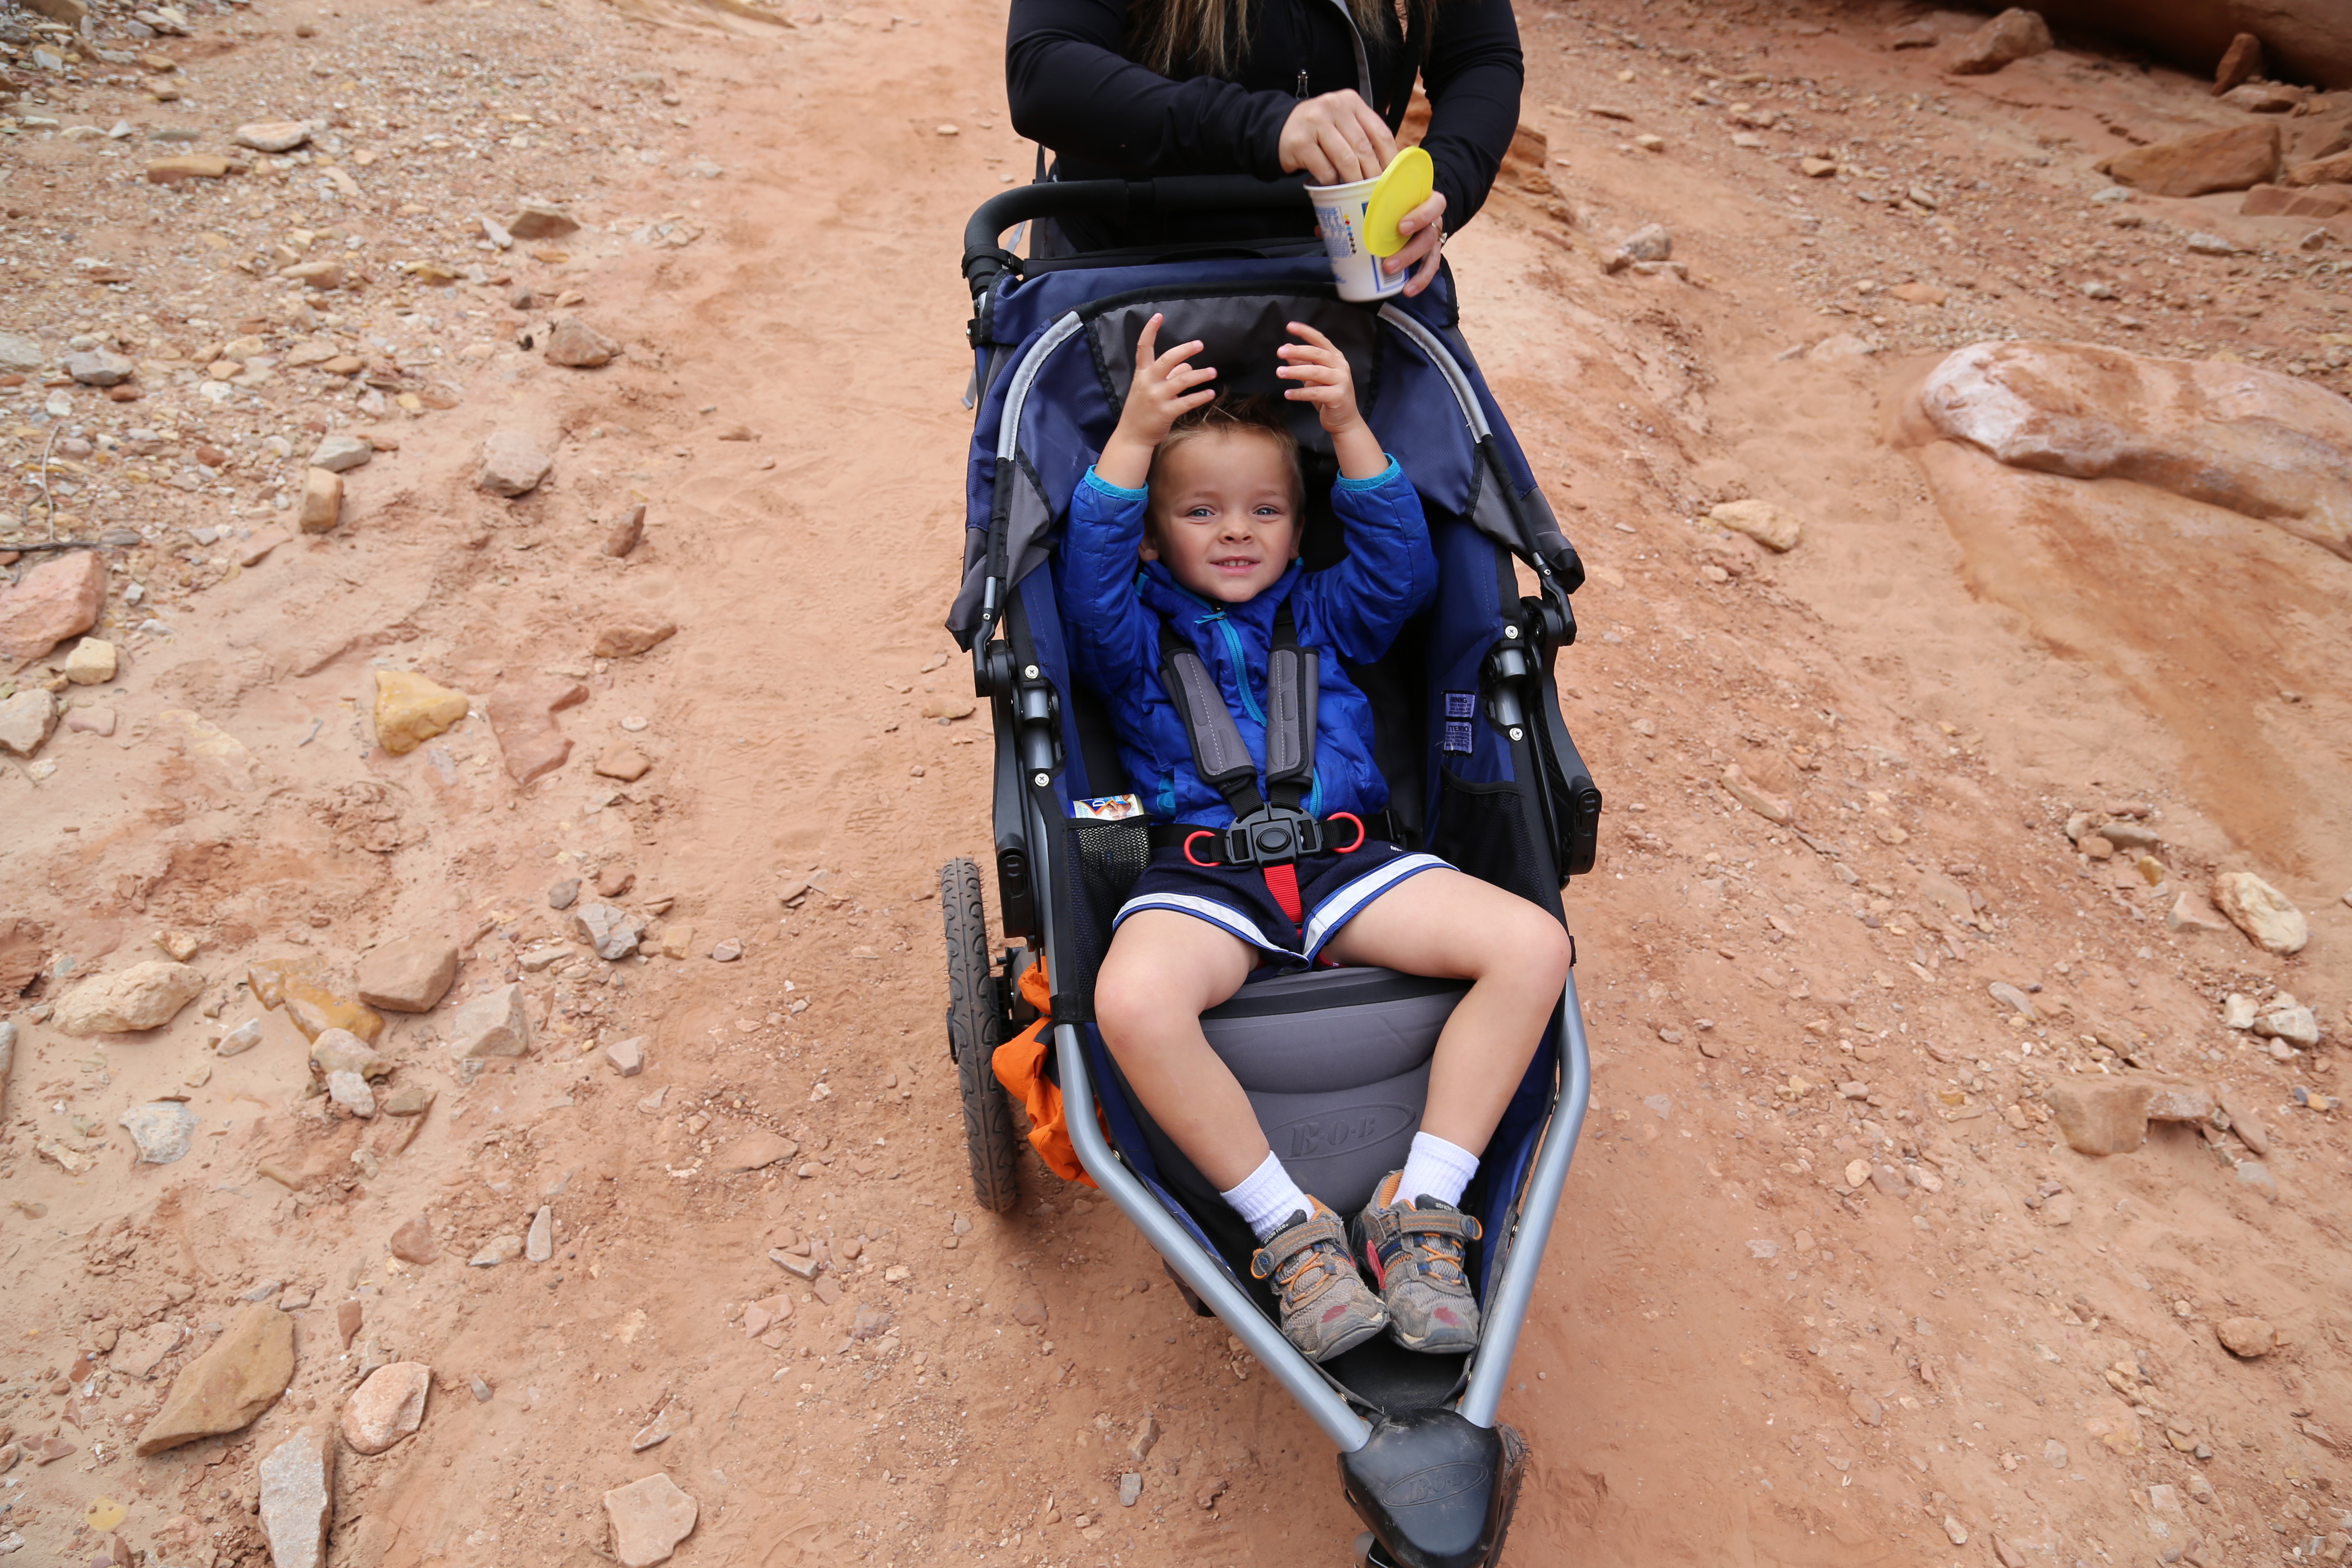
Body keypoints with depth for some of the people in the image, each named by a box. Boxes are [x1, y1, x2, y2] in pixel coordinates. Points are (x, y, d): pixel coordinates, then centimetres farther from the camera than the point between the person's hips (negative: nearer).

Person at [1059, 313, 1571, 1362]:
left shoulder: (1322, 614, 23)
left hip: (1342, 858, 3)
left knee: (1534, 945, -20)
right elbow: (1089, 578, -4)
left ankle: (1421, 1207, -13)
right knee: (1133, 1001, -37)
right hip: (1200, 873, -2)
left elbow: (1401, 567, 7)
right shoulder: (1138, 635, 16)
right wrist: (1134, 437, -14)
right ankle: (1289, 1227, -18)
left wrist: (1349, 430, -4)